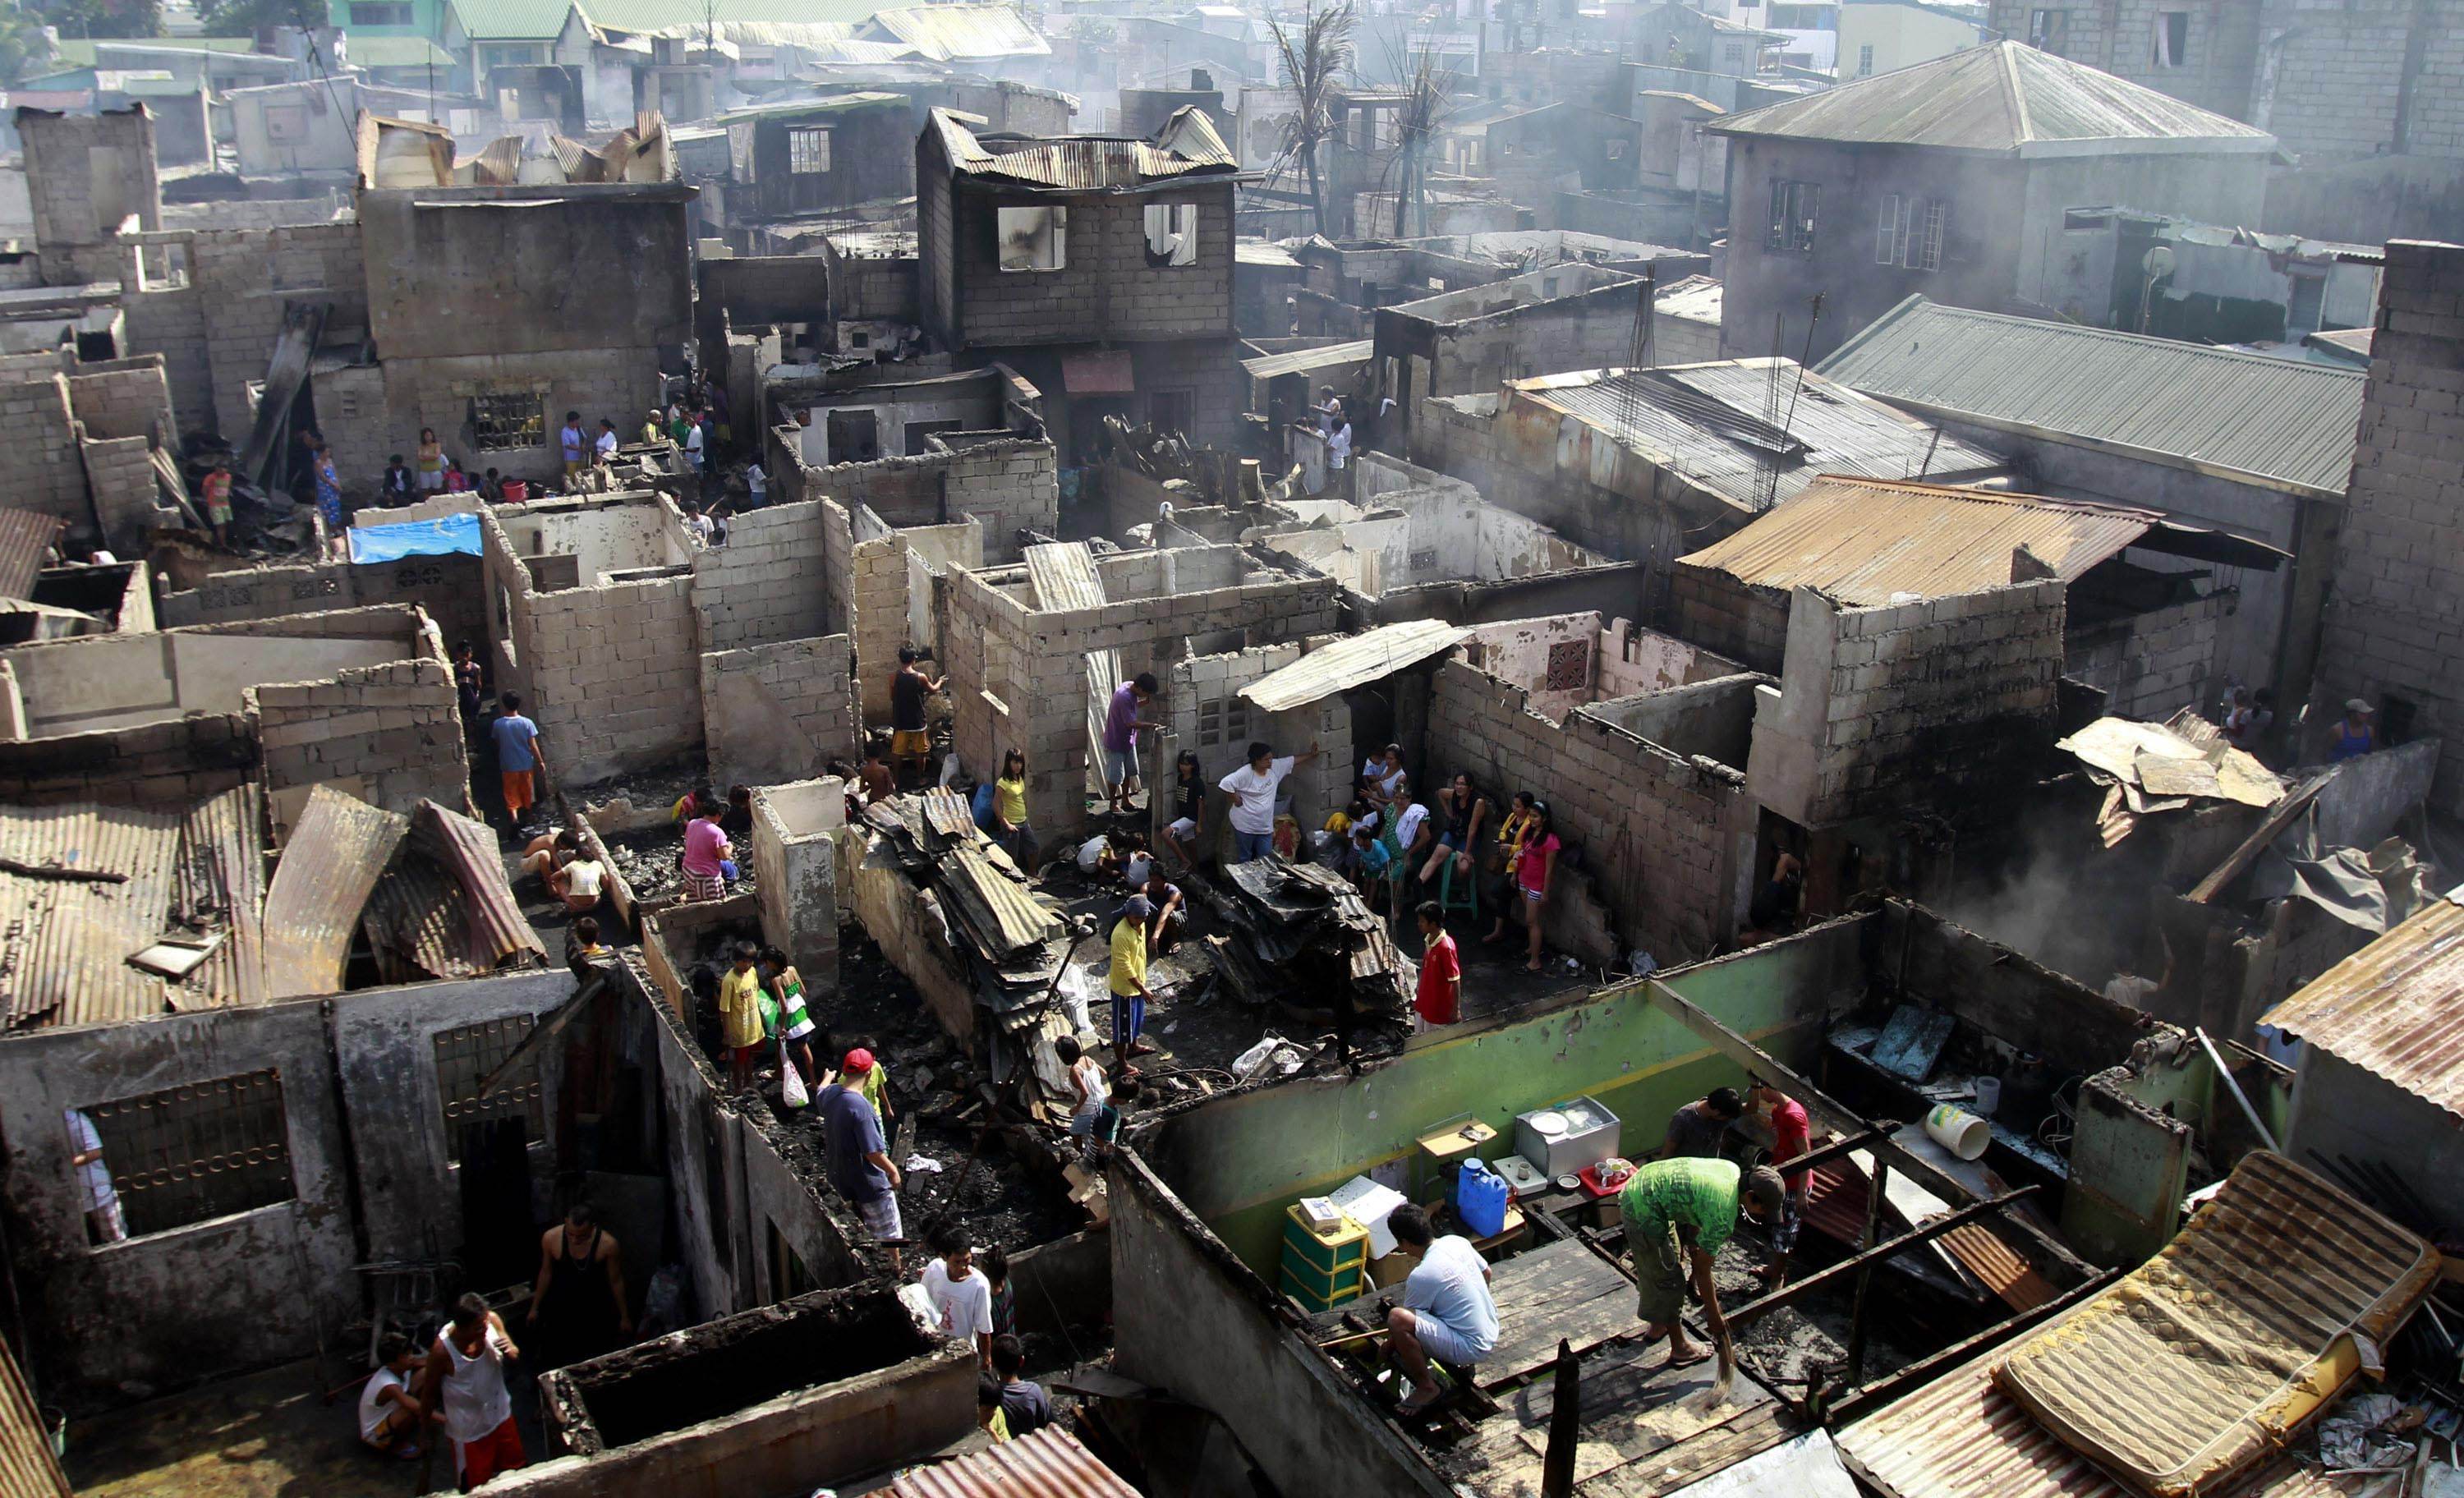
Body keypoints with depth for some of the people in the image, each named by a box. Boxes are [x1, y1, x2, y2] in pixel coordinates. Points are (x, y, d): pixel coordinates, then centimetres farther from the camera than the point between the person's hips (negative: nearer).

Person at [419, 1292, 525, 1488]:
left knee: (515, 1472, 23)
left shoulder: (492, 1320, -19)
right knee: (475, 1488, 13)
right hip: (469, 1431, -4)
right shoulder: (442, 1350, -31)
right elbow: (429, 1395, -15)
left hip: (501, 1415, 5)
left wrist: (511, 1351, -26)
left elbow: (516, 1358, -3)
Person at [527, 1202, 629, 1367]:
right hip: (560, 1310, 1)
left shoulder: (608, 1244, -26)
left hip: (595, 1311, -1)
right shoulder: (550, 1238, -22)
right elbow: (546, 1273, -3)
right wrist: (535, 1308, 8)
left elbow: (616, 1281, -11)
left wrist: (624, 1317, -1)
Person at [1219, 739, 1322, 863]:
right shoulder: (1245, 774, -21)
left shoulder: (1275, 767, -1)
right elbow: (1225, 784, -27)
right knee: (1244, 861, 10)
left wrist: (1311, 755, 10)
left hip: (1265, 828, 6)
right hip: (1245, 826, -6)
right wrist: (1235, 798, -17)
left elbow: (1293, 760, 11)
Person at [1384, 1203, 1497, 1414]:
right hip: (1491, 1332, 9)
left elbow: (1404, 1323, -7)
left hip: (1472, 1348, -9)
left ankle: (1427, 1388, -5)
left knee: (1397, 1318, -24)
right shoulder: (1457, 1241, -2)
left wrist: (1387, 1348, 13)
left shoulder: (1421, 1276, -22)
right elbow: (1487, 1273, 18)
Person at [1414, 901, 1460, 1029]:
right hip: (1424, 1004, 8)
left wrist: (1456, 1009, -19)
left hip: (1439, 1009, -8)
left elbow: (1455, 980, -21)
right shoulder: (1428, 940, 0)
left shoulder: (1446, 947, -26)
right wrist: (1417, 997, 20)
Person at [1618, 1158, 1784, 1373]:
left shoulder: (1733, 1170, 0)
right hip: (1644, 1209, -10)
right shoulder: (1724, 1216, -22)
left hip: (1639, 1184, 10)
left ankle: (1657, 1326, 45)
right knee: (1669, 1280, 4)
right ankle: (1680, 1349, 19)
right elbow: (1702, 1270, -12)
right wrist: (1715, 1319, -2)